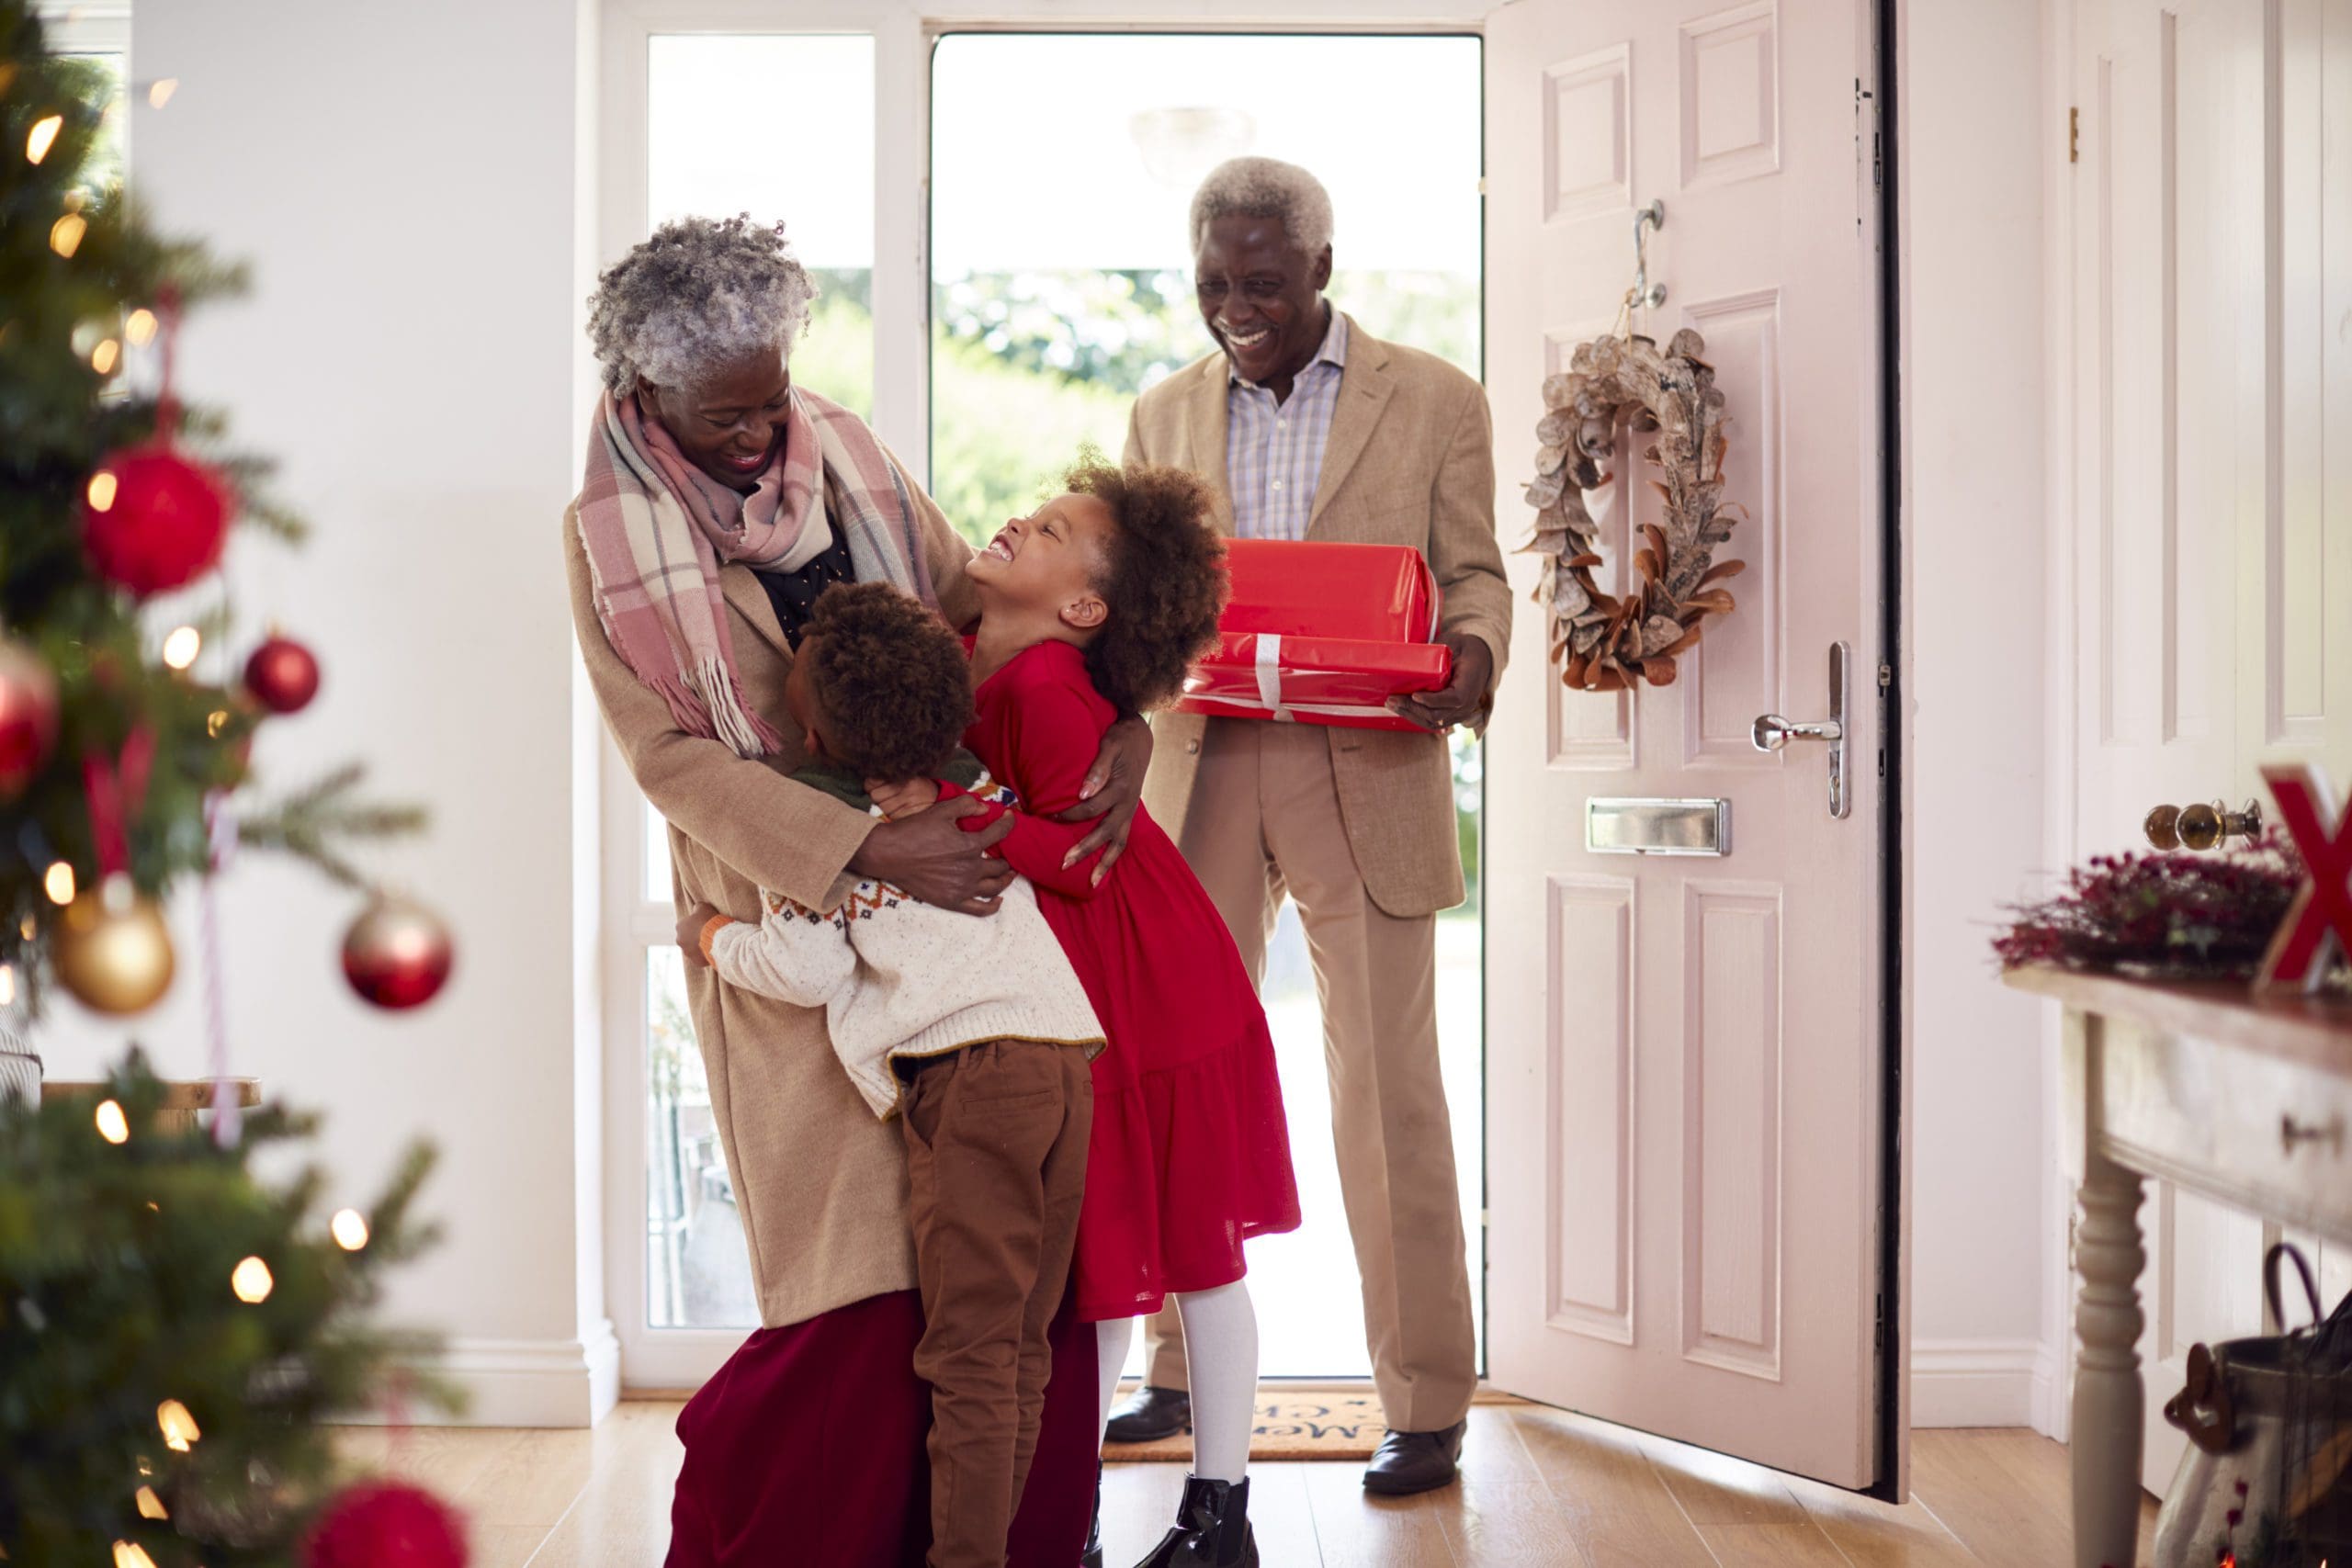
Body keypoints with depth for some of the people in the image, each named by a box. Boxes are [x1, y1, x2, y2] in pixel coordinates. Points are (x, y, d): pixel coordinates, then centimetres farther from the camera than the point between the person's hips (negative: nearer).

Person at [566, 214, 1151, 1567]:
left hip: (953, 878, 4)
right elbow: (673, 758, -9)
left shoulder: (842, 451, 7)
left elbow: (980, 605, 9)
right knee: (869, 1271, -6)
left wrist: (1120, 721, -10)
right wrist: (866, 850, -21)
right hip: (793, 919, -4)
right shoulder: (612, 536, -5)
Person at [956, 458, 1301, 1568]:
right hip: (1057, 999, 8)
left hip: (1149, 998, -8)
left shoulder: (1048, 690, -25)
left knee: (1194, 1250, 5)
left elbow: (1078, 857, -26)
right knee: (1093, 1255, 15)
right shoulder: (968, 663, 1)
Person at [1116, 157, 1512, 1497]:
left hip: (1363, 778, -4)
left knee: (1389, 1094, -1)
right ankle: (1182, 1372, 23)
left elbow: (1477, 576, 4)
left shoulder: (1434, 401, 4)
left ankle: (1428, 1406, 8)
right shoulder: (1167, 414, 13)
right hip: (1201, 776, 4)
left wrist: (1472, 654, -18)